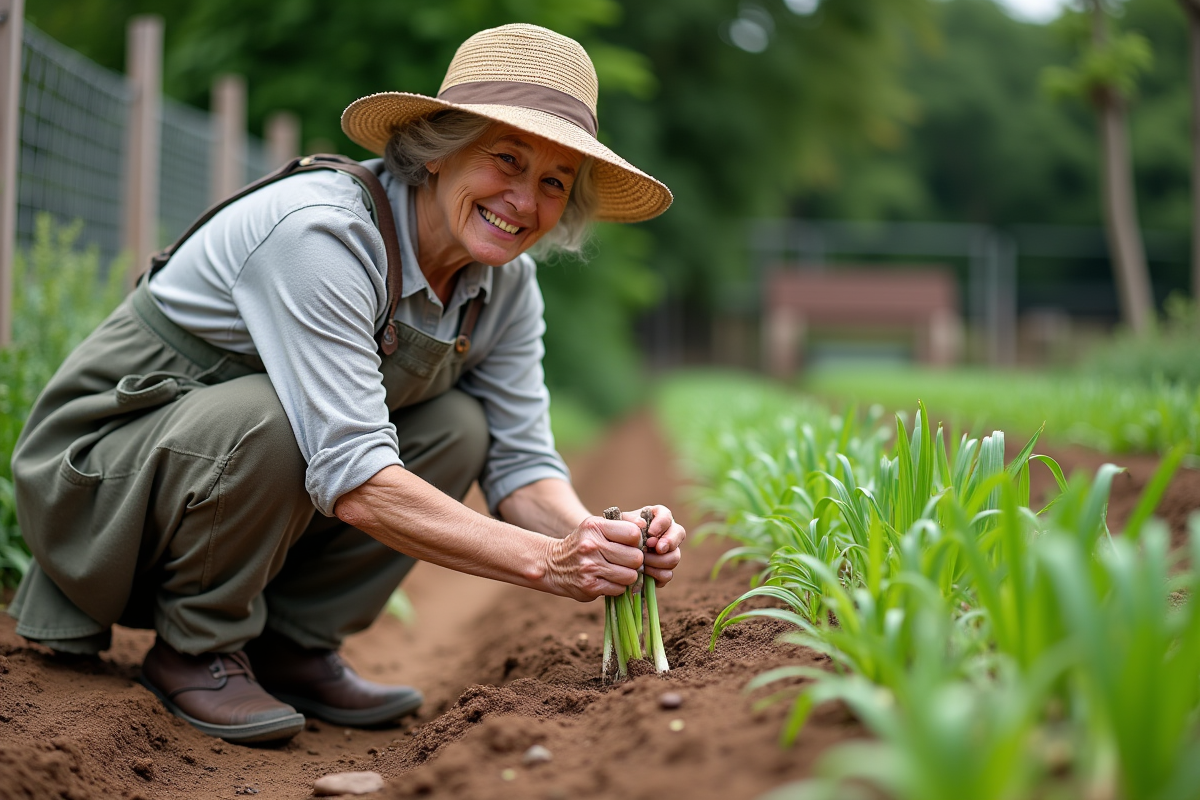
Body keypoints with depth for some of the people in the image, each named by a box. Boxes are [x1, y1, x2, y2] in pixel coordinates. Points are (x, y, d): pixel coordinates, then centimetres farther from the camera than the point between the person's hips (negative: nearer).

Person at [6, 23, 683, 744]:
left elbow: (520, 462, -6)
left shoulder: (505, 283, -6)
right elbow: (351, 479, -37)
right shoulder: (320, 232, -31)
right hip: (93, 474, -7)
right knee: (271, 421, -35)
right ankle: (195, 650, -10)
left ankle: (293, 645, -2)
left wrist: (594, 536, -28)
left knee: (457, 427, -12)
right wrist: (546, 562, -40)